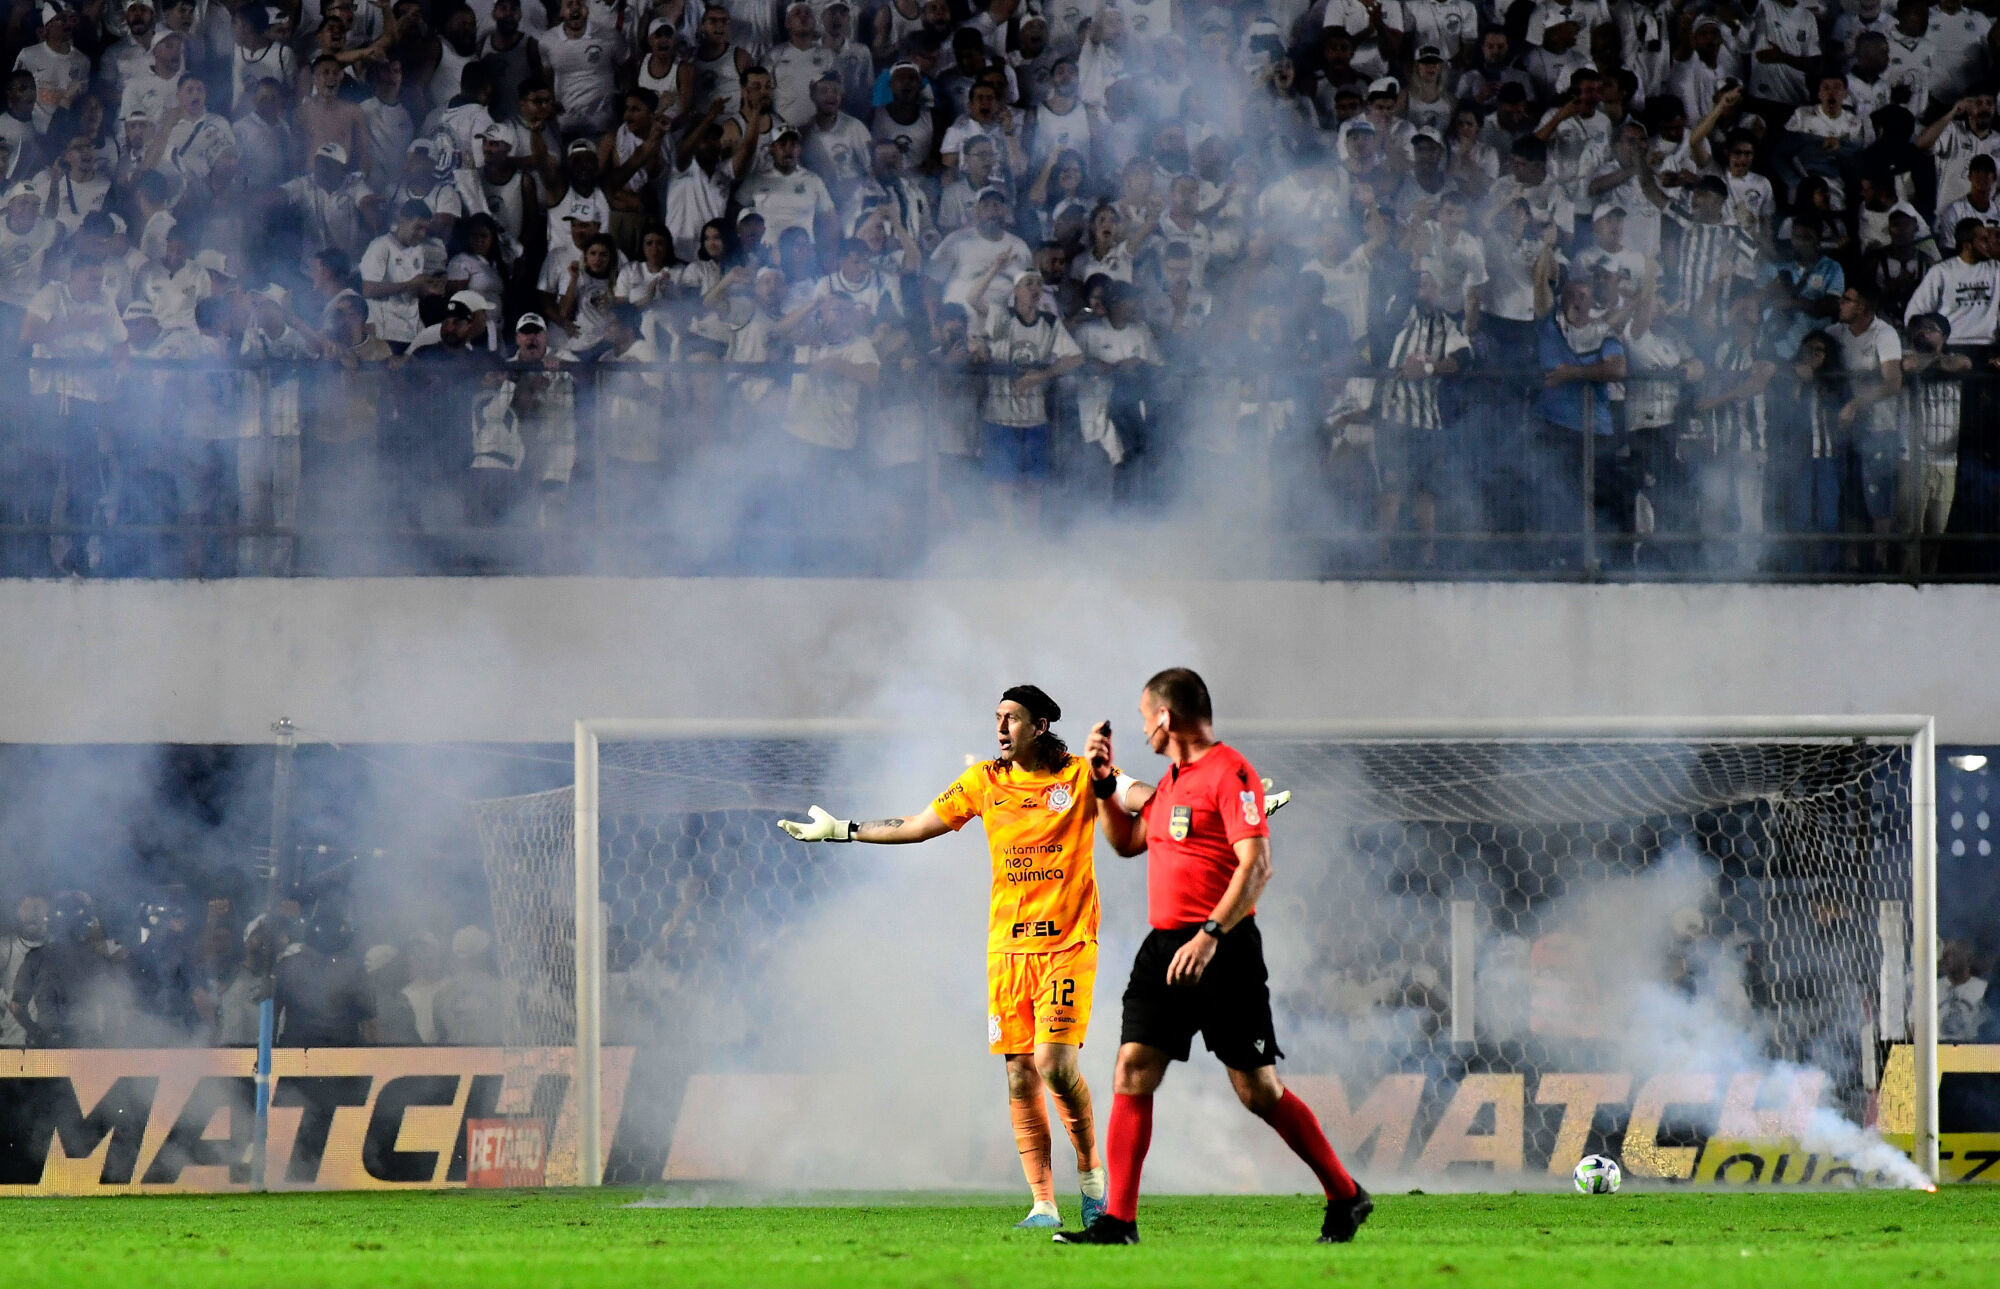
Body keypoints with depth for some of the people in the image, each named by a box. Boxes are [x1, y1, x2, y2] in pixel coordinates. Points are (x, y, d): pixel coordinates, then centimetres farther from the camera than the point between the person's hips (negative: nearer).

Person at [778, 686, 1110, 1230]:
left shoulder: (1080, 777, -1)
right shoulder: (986, 781, 10)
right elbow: (916, 827, 18)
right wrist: (840, 831, 19)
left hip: (1067, 944, -4)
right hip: (1007, 945, 4)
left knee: (1055, 1064, -16)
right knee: (1020, 1075, -1)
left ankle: (1090, 1170, 7)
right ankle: (1043, 1204, 3)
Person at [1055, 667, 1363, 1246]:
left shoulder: (1230, 773, -12)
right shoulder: (1172, 781, 17)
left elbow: (1256, 865, -21)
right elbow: (1126, 841, 32)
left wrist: (1210, 935, -29)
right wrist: (1105, 785, 17)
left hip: (1222, 951, -8)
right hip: (1164, 947, 8)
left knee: (1257, 1089, -4)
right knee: (1132, 1073, -3)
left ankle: (1345, 1197, 11)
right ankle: (1118, 1220, -4)